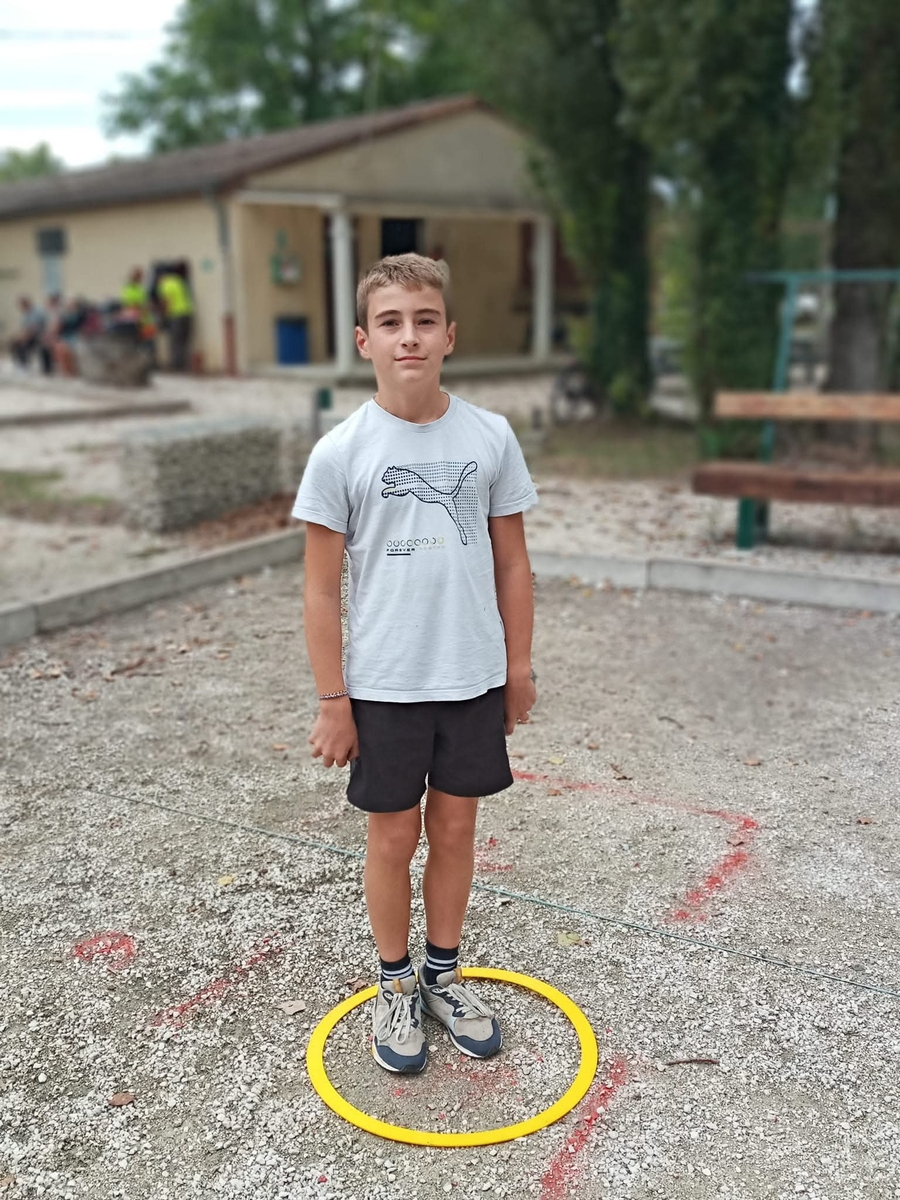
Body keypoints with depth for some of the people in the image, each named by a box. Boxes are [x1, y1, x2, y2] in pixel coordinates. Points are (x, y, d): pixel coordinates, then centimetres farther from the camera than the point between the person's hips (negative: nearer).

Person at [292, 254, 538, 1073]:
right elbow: (322, 587, -6)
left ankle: (445, 973, 36)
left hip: (474, 679, 2)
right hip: (383, 687, -2)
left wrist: (518, 667, 7)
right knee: (394, 838, 11)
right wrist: (332, 702, -5)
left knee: (456, 830, 15)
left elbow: (511, 562, 5)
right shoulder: (341, 452, -9)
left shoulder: (491, 437, -3)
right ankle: (396, 985, 33)